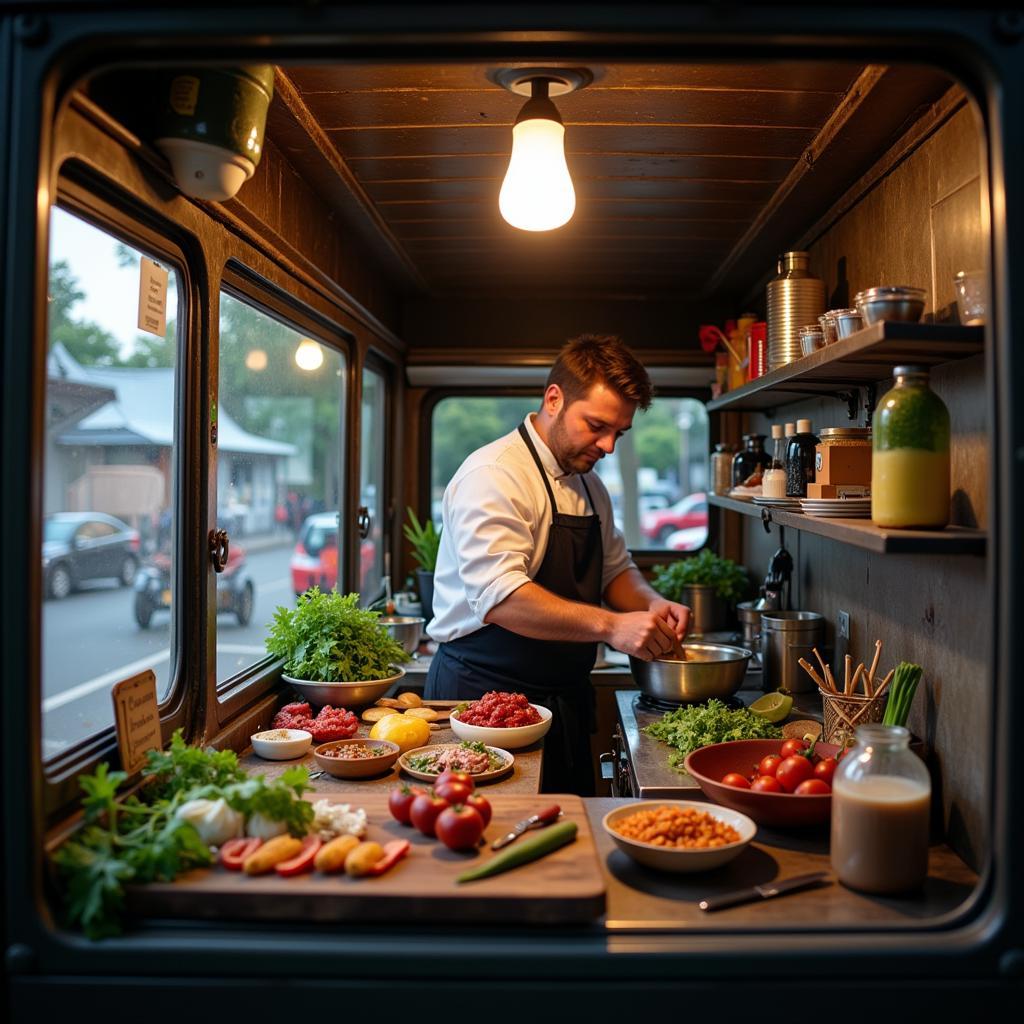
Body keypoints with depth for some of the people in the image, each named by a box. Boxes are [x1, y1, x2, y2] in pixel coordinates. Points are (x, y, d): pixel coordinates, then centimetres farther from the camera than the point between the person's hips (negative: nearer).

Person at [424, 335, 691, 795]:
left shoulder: (589, 485, 12)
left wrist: (652, 604, -2)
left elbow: (615, 570, 20)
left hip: (566, 699, 8)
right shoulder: (494, 476, -17)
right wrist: (611, 626, -33)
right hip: (484, 692, -8)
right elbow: (501, 597, -28)